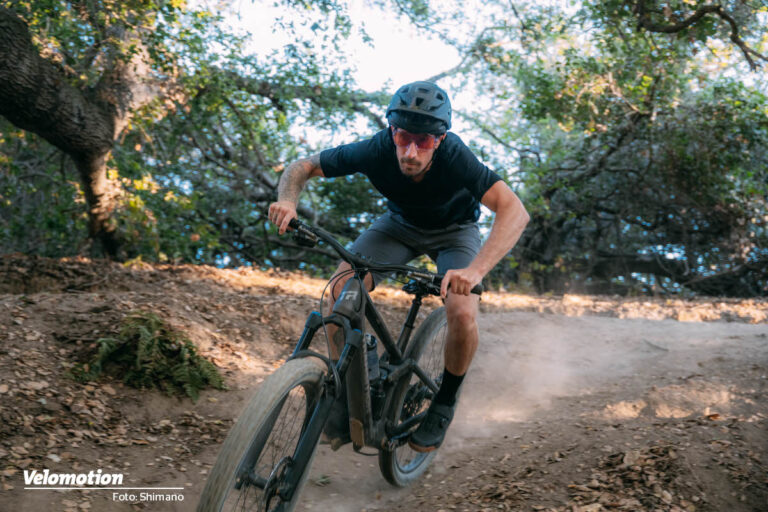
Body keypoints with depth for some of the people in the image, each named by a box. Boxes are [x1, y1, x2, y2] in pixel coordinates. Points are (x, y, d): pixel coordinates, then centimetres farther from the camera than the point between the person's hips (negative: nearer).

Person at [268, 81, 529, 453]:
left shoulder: (454, 158, -37)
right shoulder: (377, 151, -30)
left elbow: (515, 211, -46)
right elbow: (302, 167, -17)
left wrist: (475, 270, -61)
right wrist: (288, 201, -40)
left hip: (454, 230, -2)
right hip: (400, 224, 2)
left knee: (463, 316, -27)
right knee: (341, 289, -22)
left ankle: (445, 401, 3)